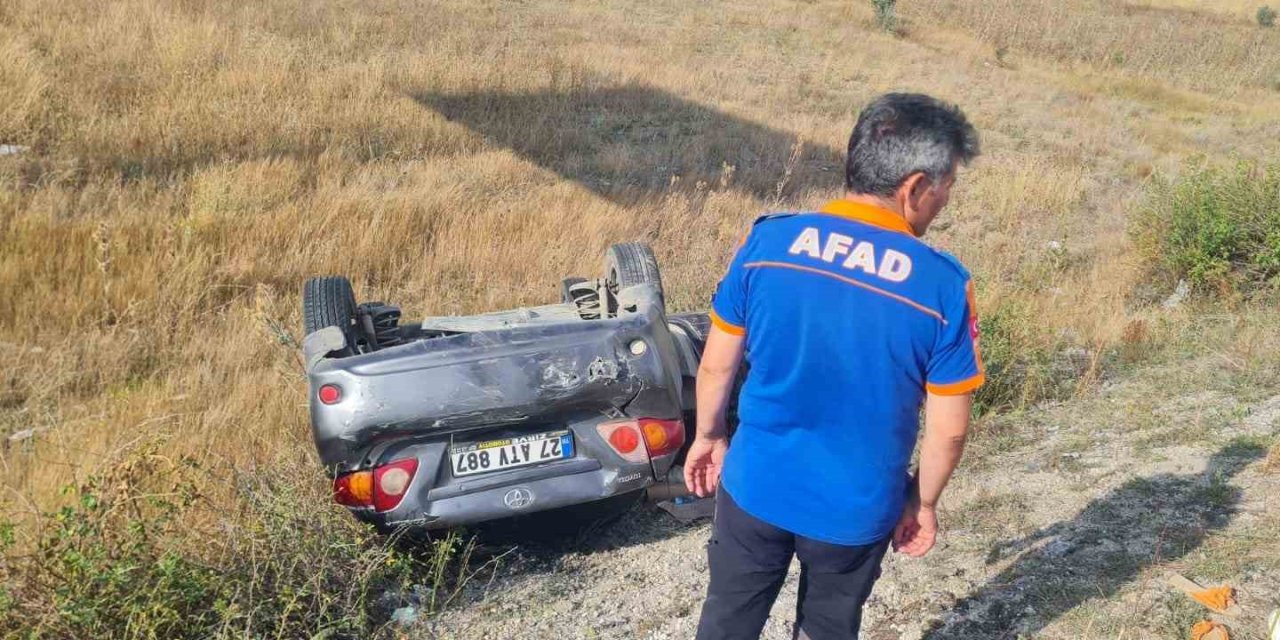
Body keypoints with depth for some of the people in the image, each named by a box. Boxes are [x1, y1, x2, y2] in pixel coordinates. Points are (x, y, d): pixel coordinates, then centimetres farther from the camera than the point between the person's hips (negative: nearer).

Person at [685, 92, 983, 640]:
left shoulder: (766, 241, -14)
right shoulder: (943, 287, -18)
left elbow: (716, 364, -4)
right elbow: (948, 430, -10)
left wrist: (708, 436, 13)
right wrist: (923, 503, 7)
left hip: (757, 484, 1)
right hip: (856, 507, -1)